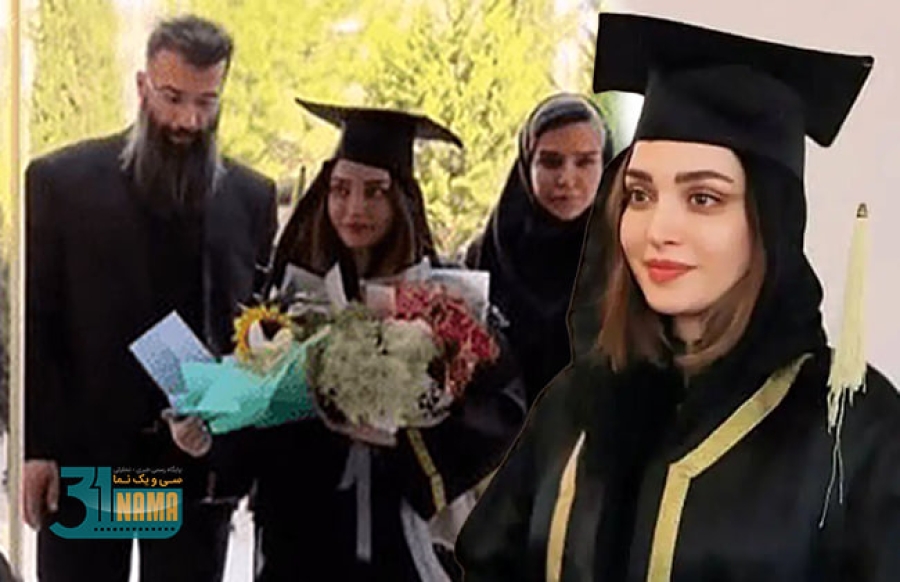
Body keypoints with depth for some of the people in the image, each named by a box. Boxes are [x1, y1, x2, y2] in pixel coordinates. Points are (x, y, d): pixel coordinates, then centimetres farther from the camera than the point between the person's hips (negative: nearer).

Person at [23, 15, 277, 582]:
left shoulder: (252, 196, 5)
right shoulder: (61, 179, -1)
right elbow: (34, 324, -2)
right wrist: (36, 447, -7)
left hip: (200, 460, 2)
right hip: (81, 455, -1)